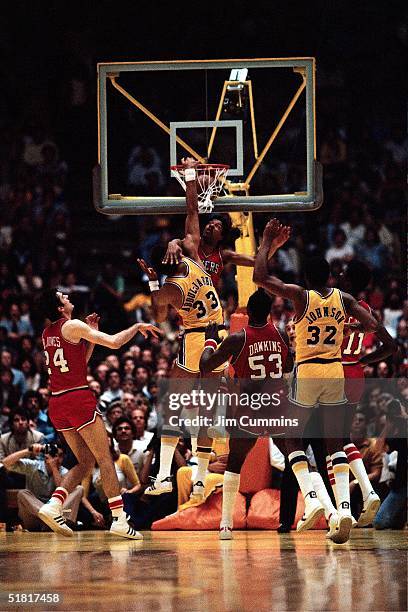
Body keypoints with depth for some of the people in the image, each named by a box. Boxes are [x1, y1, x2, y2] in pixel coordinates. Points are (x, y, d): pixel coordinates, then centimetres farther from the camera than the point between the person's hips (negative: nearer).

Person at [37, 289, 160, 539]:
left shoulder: (48, 334, 16)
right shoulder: (72, 326, -8)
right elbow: (114, 342, -13)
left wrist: (91, 335, 18)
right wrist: (138, 327, 2)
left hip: (57, 403, 8)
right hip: (78, 398, -8)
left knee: (86, 462, 13)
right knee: (105, 459, -2)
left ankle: (53, 505, -5)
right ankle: (119, 519, -5)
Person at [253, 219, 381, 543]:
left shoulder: (300, 296, -8)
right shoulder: (343, 299, 2)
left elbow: (260, 277, -14)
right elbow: (373, 325, -5)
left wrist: (268, 245, -4)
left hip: (307, 373, -3)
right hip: (335, 373, 3)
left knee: (292, 437, 13)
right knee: (336, 444, 9)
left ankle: (311, 498, -6)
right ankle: (345, 506, -8)